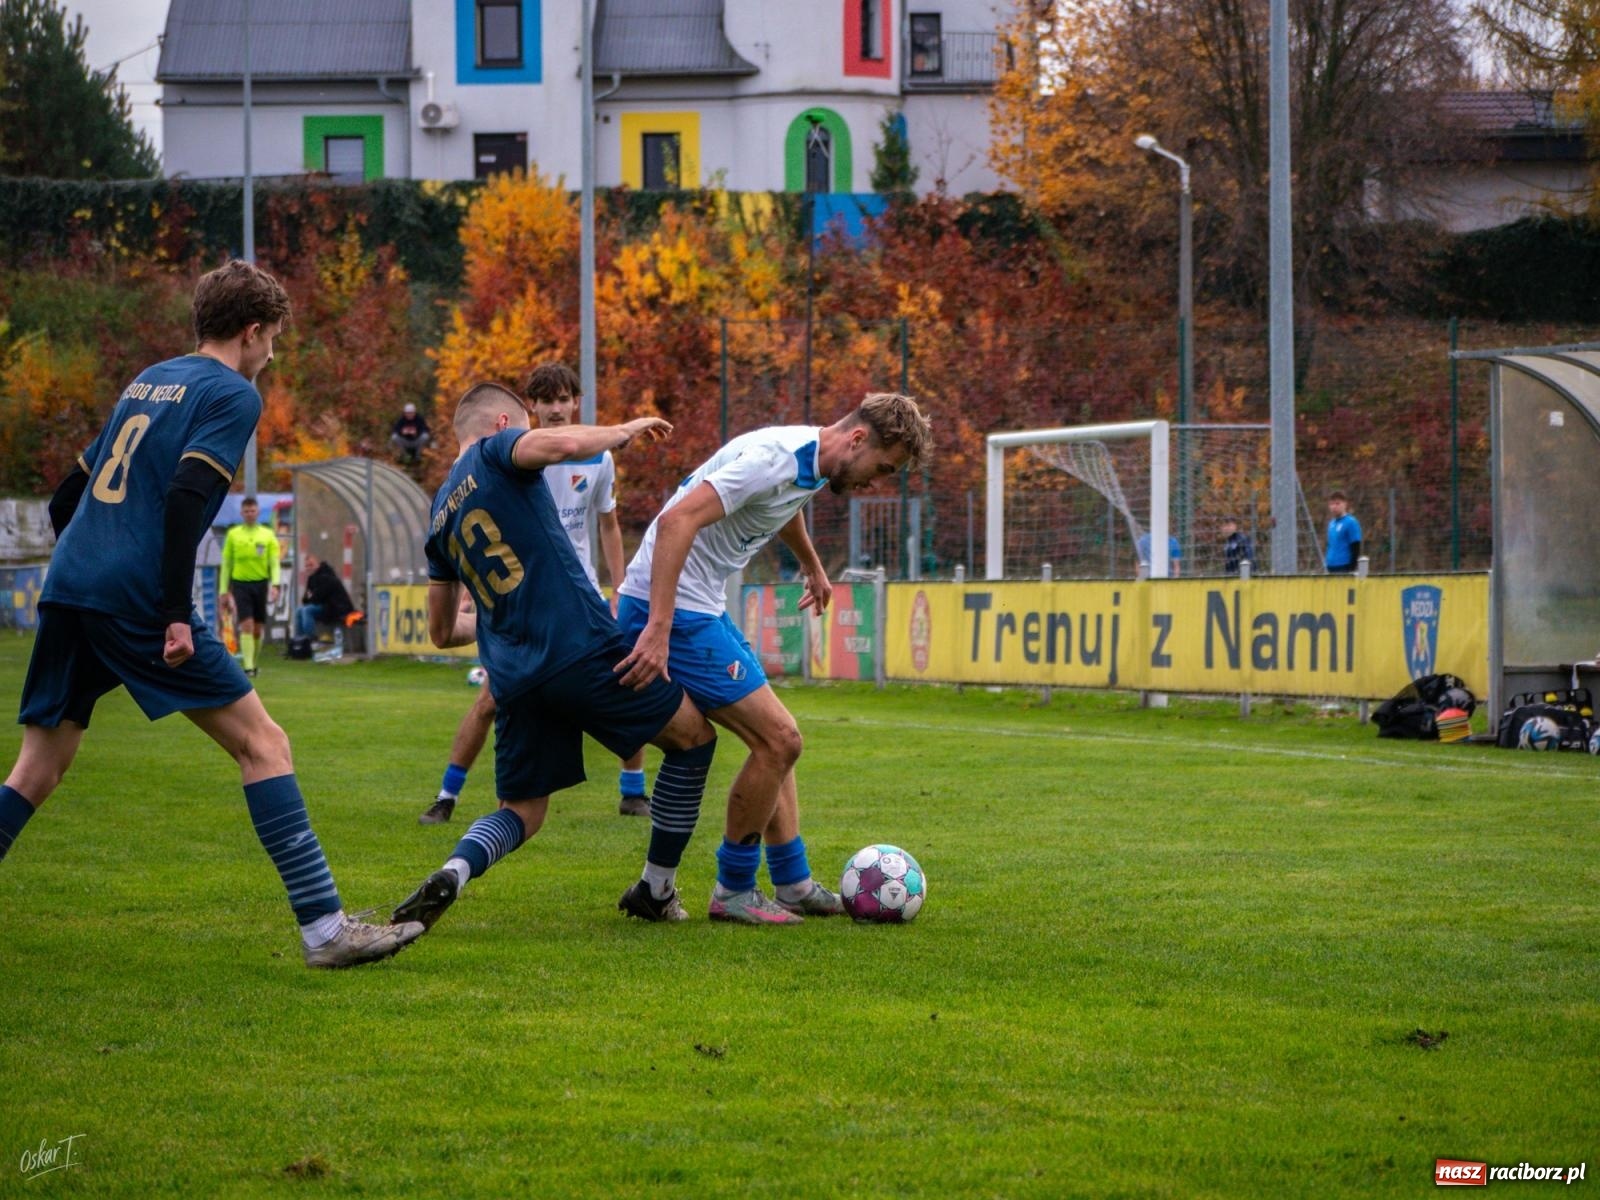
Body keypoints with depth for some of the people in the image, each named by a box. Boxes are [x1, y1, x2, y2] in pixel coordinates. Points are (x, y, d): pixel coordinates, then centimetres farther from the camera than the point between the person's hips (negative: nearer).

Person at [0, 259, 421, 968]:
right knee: (263, 744, -3)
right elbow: (184, 497, -15)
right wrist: (176, 613, -17)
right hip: (136, 598, -8)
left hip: (67, 591, 8)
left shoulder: (147, 381, 23)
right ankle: (323, 928, -9)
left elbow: (67, 498, 26)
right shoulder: (232, 394, 0)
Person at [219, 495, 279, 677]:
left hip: (261, 583, 1)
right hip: (241, 584, -1)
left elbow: (274, 563, 2)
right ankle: (248, 667, -15)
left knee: (258, 628, 6)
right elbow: (226, 564, 8)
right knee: (246, 626, -13)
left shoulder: (268, 535, 6)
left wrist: (275, 585, -13)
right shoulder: (233, 535, 6)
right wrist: (224, 591, 5)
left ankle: (253, 662, 23)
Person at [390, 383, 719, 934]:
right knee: (695, 736, 12)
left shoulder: (441, 515, 20)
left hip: (513, 678, 6)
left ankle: (450, 876, -15)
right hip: (583, 650, -6)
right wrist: (626, 431, -3)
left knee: (521, 811, 17)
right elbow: (563, 443, -22)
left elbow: (443, 631, 26)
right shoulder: (495, 453, 2)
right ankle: (656, 892, 16)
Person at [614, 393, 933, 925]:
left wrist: (813, 568, 53)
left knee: (774, 740, 14)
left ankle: (793, 884, 20)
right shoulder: (776, 457, -22)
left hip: (702, 608, 10)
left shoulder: (812, 465, 9)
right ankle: (733, 890, 1)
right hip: (670, 609, -10)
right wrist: (658, 630, -37)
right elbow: (677, 520, -31)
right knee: (778, 739, -10)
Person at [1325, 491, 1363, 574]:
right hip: (1332, 567, 8)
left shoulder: (1351, 523, -10)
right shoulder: (1332, 523, 14)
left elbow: (1355, 548, -12)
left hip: (1344, 567, -8)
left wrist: (1352, 567, -15)